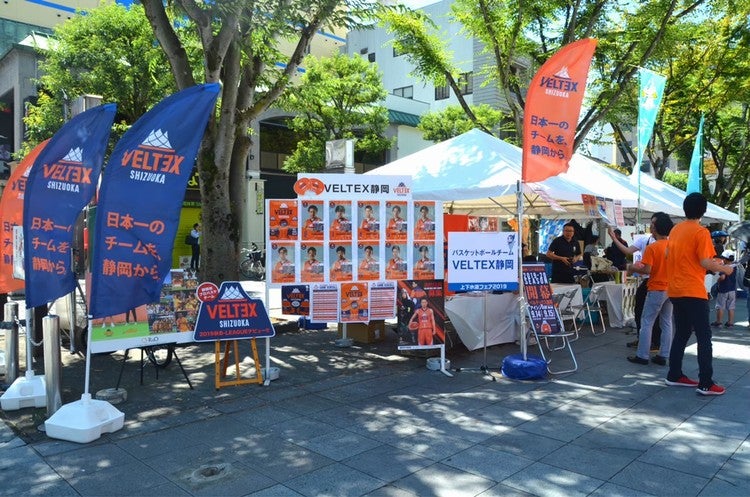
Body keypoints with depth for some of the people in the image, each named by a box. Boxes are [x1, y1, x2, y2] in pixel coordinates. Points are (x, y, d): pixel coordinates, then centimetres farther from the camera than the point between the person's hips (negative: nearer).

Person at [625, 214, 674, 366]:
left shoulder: (652, 248, -14)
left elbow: (647, 270, -20)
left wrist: (632, 268, -4)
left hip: (657, 289, -6)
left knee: (647, 322, 1)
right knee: (667, 323, 10)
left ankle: (642, 356, 4)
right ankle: (663, 356, 14)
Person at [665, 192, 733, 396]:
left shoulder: (675, 229, 9)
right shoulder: (701, 232, -12)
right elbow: (705, 262, -16)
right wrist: (725, 269, 0)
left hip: (675, 290, 7)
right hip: (693, 292, -7)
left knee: (681, 334, 16)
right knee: (704, 337, -1)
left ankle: (674, 375, 21)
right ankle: (706, 384, 0)